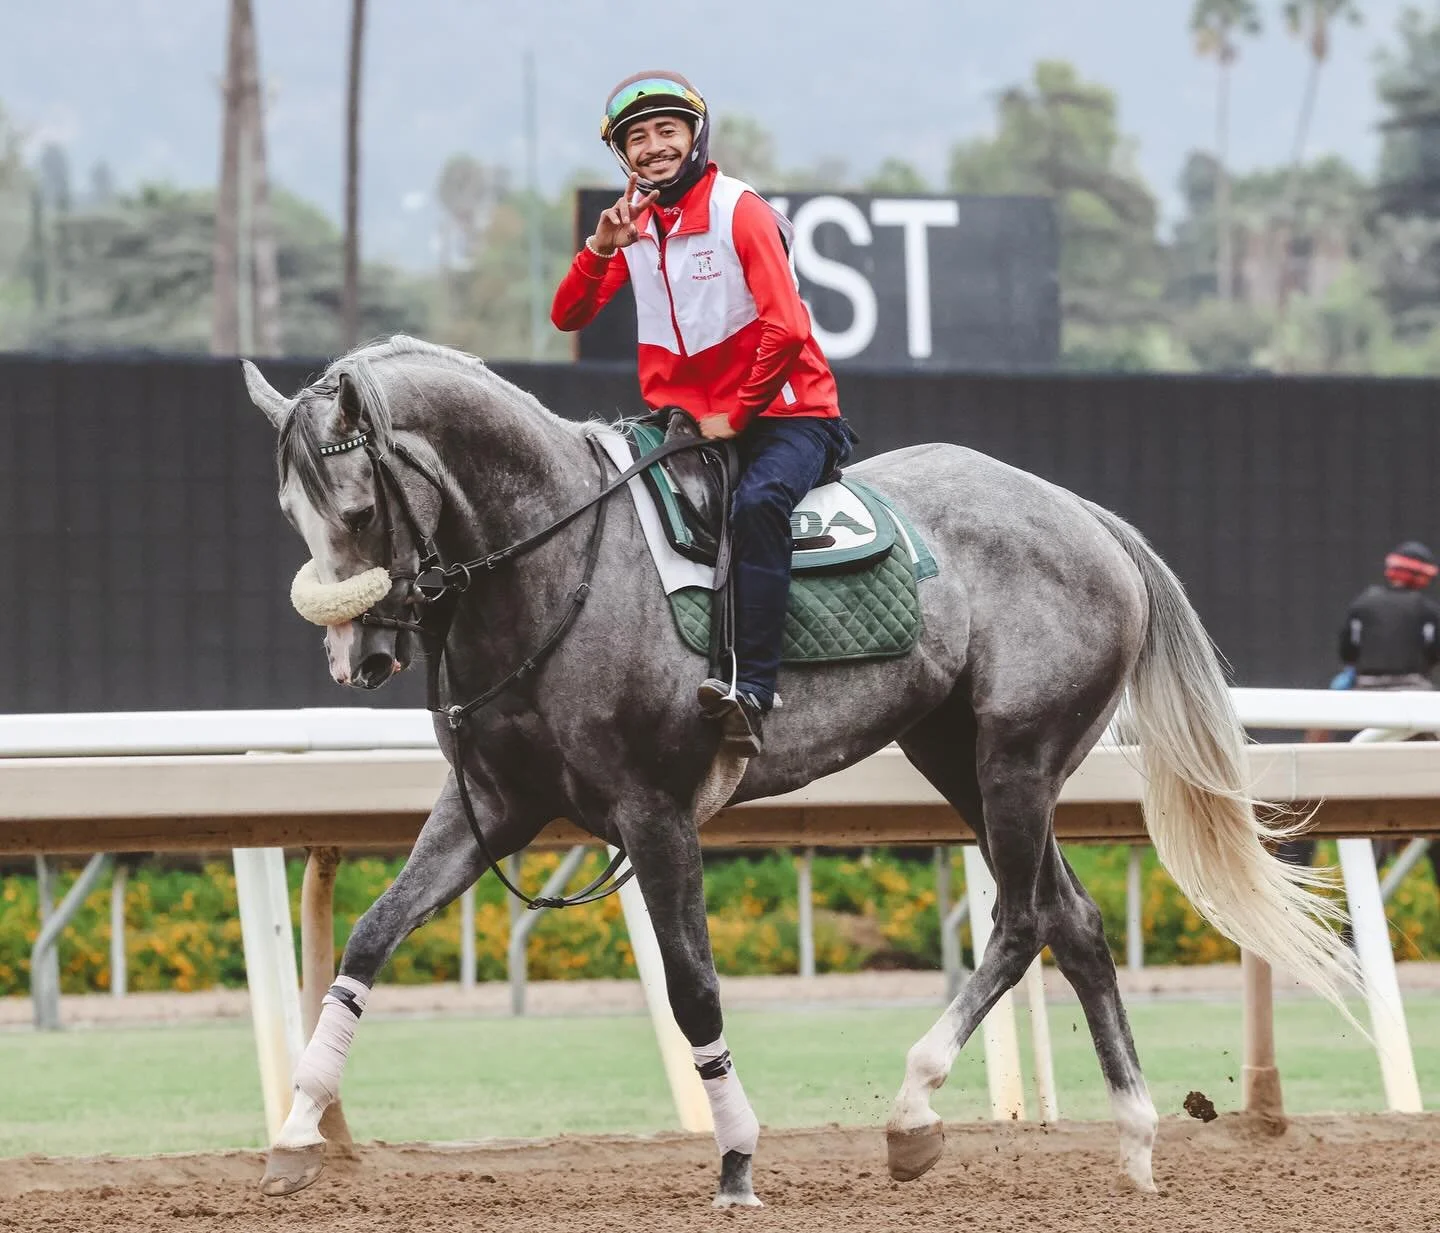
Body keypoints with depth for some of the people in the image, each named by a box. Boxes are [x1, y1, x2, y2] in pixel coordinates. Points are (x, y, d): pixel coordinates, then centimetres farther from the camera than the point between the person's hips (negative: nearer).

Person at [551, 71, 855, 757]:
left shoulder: (739, 212, -11)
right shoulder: (633, 223, 9)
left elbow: (785, 331, -18)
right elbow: (568, 318, 3)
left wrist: (733, 417, -16)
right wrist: (600, 248, -13)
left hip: (783, 415, -7)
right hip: (683, 418, 7)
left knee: (757, 503, -35)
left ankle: (752, 690, -43)